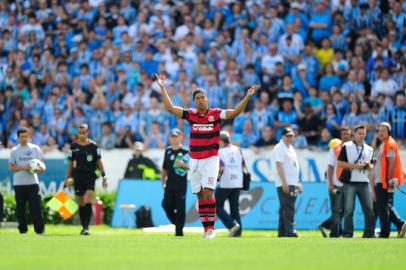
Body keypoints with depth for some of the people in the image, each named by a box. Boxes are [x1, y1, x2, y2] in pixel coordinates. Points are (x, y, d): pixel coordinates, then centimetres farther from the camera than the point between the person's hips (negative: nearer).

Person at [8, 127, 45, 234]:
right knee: (20, 207, 3)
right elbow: (11, 167, 2)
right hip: (19, 184, 1)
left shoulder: (35, 148, 7)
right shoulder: (14, 151, 5)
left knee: (36, 207, -7)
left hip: (32, 182, -1)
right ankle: (22, 229, 10)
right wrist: (24, 167, -13)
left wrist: (40, 168, -15)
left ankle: (40, 229, -7)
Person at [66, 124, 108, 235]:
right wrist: (68, 178, 6)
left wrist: (104, 177, 3)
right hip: (77, 178, 2)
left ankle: (86, 227, -19)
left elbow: (99, 162, 6)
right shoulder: (73, 146, 5)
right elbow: (70, 164, 10)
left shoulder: (93, 146, 1)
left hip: (90, 177, -2)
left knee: (87, 201, -17)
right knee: (81, 203, 7)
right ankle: (84, 227, 19)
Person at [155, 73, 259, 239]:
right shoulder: (190, 114, 5)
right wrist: (162, 88, 5)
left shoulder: (216, 114, -3)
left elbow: (236, 112, -10)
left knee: (208, 192, -14)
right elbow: (170, 108, 7)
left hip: (210, 160, -3)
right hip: (194, 161, 3)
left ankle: (211, 228, -13)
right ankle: (206, 228, 7)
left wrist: (248, 96, -22)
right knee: (200, 195, 3)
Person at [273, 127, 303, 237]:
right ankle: (290, 232, -18)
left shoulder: (291, 148, 20)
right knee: (288, 208, -13)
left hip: (292, 184, 9)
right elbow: (279, 166, -16)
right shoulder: (279, 148, -8)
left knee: (285, 208, 10)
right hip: (284, 184, -9)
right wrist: (284, 183, -23)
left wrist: (298, 183, 22)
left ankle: (282, 232, 14)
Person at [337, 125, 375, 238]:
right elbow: (340, 163, -4)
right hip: (350, 183, -4)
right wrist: (354, 166, -14)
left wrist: (368, 166, -2)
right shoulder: (346, 146, 2)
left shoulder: (369, 149, 18)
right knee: (349, 210, -5)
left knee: (369, 209, 0)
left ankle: (369, 234, 6)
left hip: (364, 183, 4)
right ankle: (347, 234, -2)